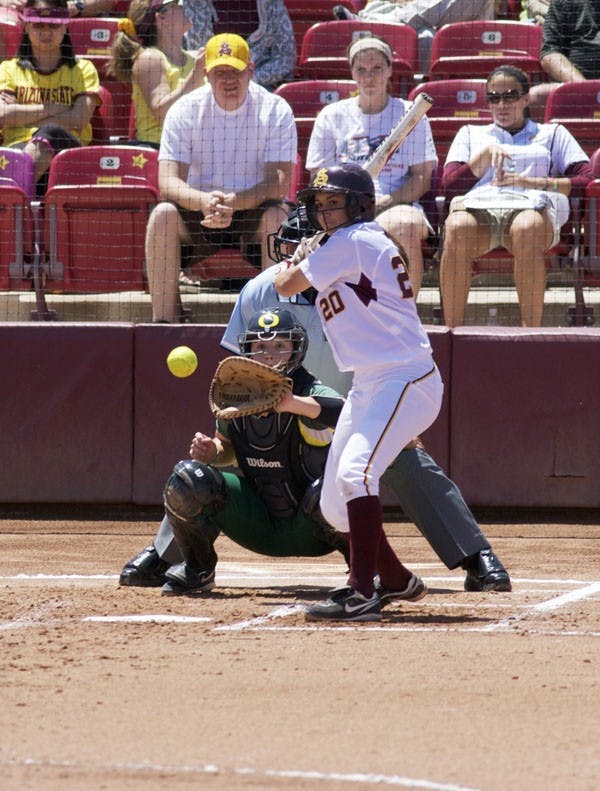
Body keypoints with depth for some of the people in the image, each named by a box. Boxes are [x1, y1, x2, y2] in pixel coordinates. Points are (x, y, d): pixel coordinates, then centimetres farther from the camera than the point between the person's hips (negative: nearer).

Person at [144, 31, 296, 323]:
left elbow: (279, 184, -17)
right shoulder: (185, 110, -4)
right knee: (163, 214, -28)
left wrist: (232, 202, -35)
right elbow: (167, 183, -13)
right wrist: (205, 201, -36)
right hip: (199, 212, 1)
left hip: (252, 212, -1)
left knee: (276, 216, -33)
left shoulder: (275, 110, -7)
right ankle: (163, 320, -29)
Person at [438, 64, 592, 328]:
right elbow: (450, 184, 18)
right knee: (458, 228, -39)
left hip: (530, 204, -1)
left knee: (527, 229, -42)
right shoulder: (470, 134, 35)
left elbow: (585, 180, 13)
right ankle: (452, 333, -38)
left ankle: (531, 333, -43)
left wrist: (532, 182, -1)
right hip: (478, 204, 1)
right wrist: (487, 154, 6)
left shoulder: (552, 134, 30)